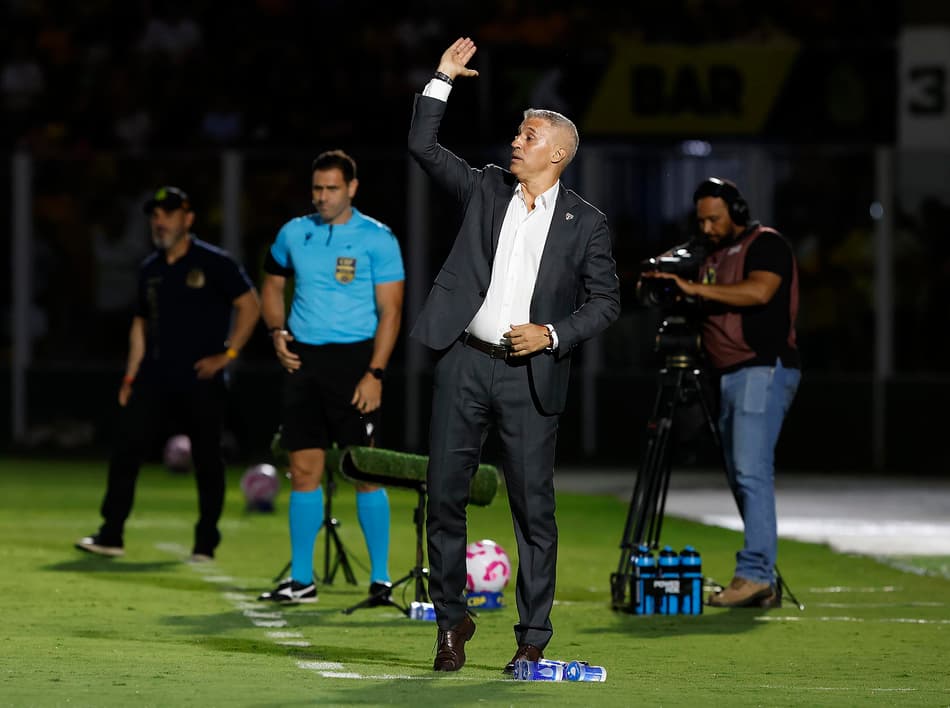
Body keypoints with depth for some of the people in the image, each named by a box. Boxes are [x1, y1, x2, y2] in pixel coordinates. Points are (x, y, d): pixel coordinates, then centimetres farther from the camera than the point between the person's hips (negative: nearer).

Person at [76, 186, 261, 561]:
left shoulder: (214, 263, -4)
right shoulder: (150, 269, 13)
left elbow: (250, 305, -4)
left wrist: (227, 354, -10)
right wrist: (130, 378, 14)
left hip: (202, 382, -5)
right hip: (155, 380, 5)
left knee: (207, 460, 1)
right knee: (125, 448, -7)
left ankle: (205, 543, 11)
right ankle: (111, 535, -6)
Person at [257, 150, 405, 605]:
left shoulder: (376, 239, -4)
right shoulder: (294, 234, 10)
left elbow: (390, 310, -7)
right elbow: (272, 285, 24)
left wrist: (375, 373, -14)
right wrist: (277, 331, 6)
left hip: (352, 360, -4)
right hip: (302, 360, 4)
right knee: (304, 470, 4)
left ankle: (380, 577, 0)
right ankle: (301, 579, 9)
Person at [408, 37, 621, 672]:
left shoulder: (585, 223, 3)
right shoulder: (487, 188, 10)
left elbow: (606, 301, 4)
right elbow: (423, 146, 7)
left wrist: (552, 334, -10)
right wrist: (442, 79, 0)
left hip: (530, 375, -2)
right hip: (465, 363, 3)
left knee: (534, 508, -1)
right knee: (444, 496, 3)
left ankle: (534, 639, 6)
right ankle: (452, 622, 15)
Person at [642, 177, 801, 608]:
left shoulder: (766, 244, -4)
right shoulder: (714, 257, 22)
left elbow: (759, 291, -22)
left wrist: (695, 288, -21)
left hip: (765, 370, -9)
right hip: (729, 376, 9)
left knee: (752, 471, -17)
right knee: (739, 477, 6)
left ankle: (754, 574, -22)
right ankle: (763, 583, 6)